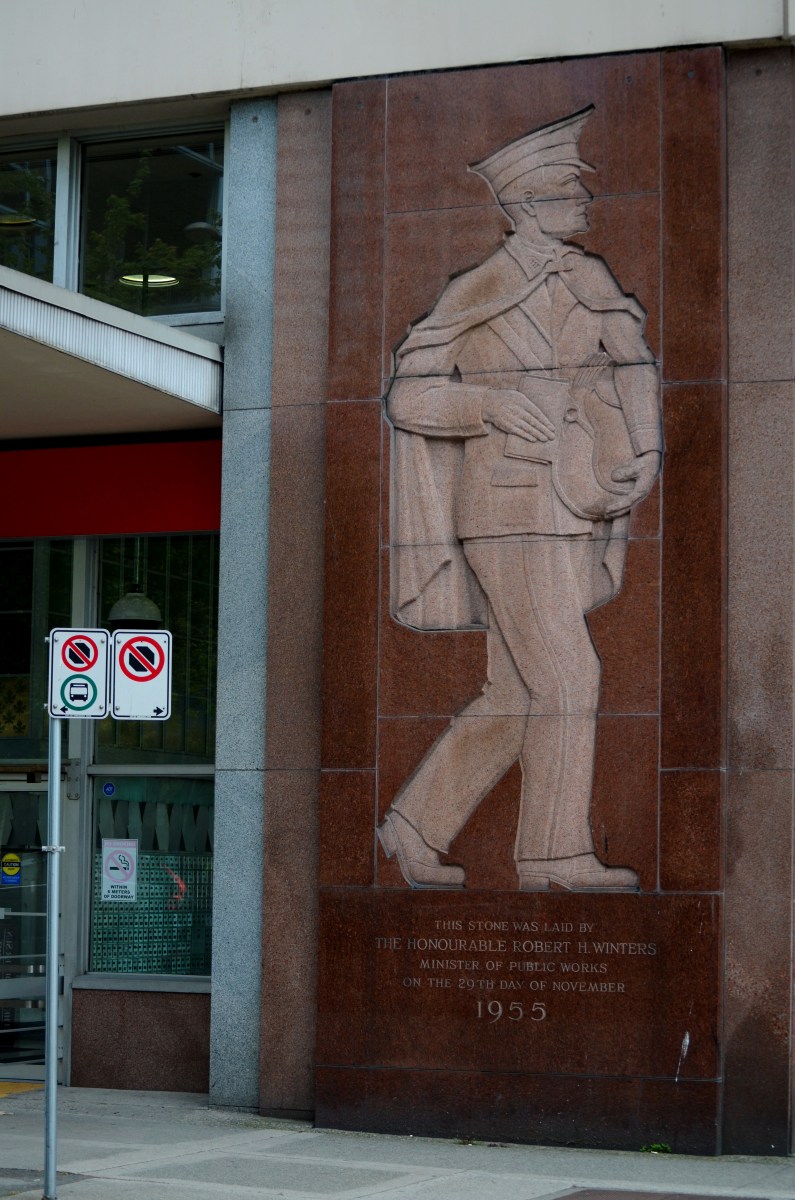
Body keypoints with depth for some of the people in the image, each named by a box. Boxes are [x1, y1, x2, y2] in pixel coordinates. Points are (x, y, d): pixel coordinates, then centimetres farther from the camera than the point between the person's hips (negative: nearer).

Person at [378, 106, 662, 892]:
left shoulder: (589, 283, 13)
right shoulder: (476, 294, -5)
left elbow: (632, 383, 10)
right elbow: (409, 398, -5)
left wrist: (640, 460, -9)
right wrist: (495, 405, -19)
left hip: (566, 515, 7)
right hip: (510, 509, -7)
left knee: (517, 695, 9)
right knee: (564, 679, -10)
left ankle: (417, 826, 19)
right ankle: (555, 855, -3)